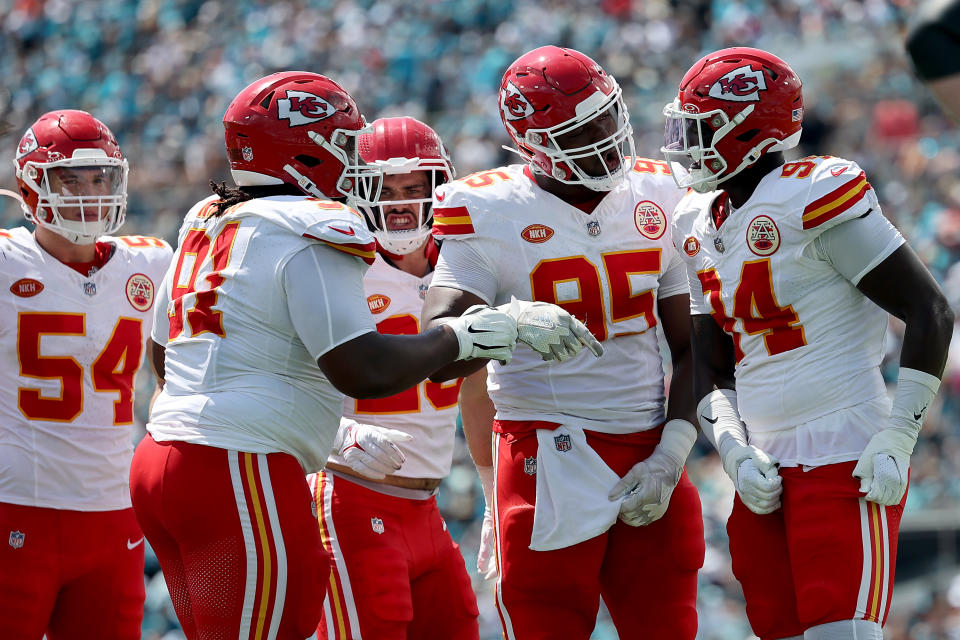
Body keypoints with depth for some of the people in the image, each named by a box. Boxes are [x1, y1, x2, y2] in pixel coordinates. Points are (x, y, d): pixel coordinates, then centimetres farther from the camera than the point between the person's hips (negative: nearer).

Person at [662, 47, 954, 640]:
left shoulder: (816, 198, -12)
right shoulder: (701, 224, 13)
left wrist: (895, 440, -15)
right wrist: (733, 450, 0)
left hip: (845, 461, -8)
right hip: (767, 471, 8)